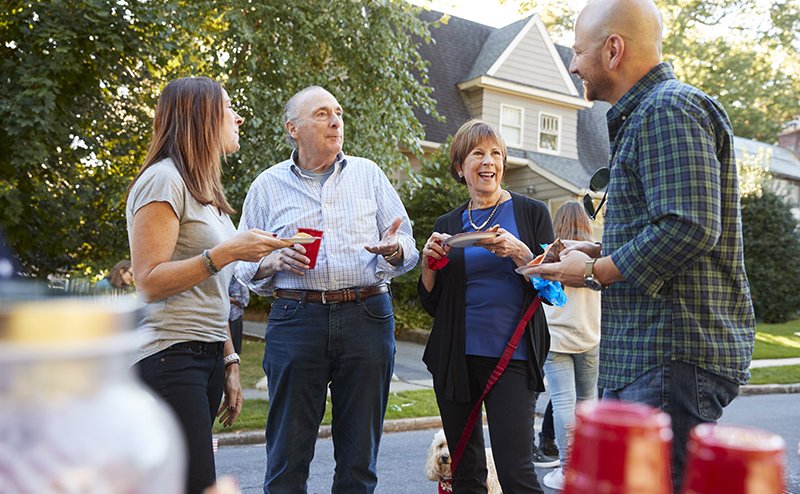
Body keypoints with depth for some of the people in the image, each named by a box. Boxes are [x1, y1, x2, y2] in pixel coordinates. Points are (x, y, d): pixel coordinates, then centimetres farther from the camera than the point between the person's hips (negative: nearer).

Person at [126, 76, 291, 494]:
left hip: (206, 358, 9)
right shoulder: (164, 180, -9)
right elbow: (149, 283, -16)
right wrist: (228, 252, -21)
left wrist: (229, 364, 17)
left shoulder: (204, 189, 19)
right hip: (171, 360, -8)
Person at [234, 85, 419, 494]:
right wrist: (273, 262, -10)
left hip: (367, 318, 1)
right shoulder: (268, 185, 10)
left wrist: (393, 250, -13)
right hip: (296, 319, -1)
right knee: (287, 457, 5)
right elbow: (245, 264, 11)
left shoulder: (368, 174, 11)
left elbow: (407, 246, 9)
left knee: (359, 457, 10)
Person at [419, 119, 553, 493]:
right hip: (456, 358, 3)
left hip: (512, 356, -3)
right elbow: (431, 304, 12)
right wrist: (429, 263, -6)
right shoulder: (447, 225, 10)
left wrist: (519, 252, -17)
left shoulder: (531, 212, 3)